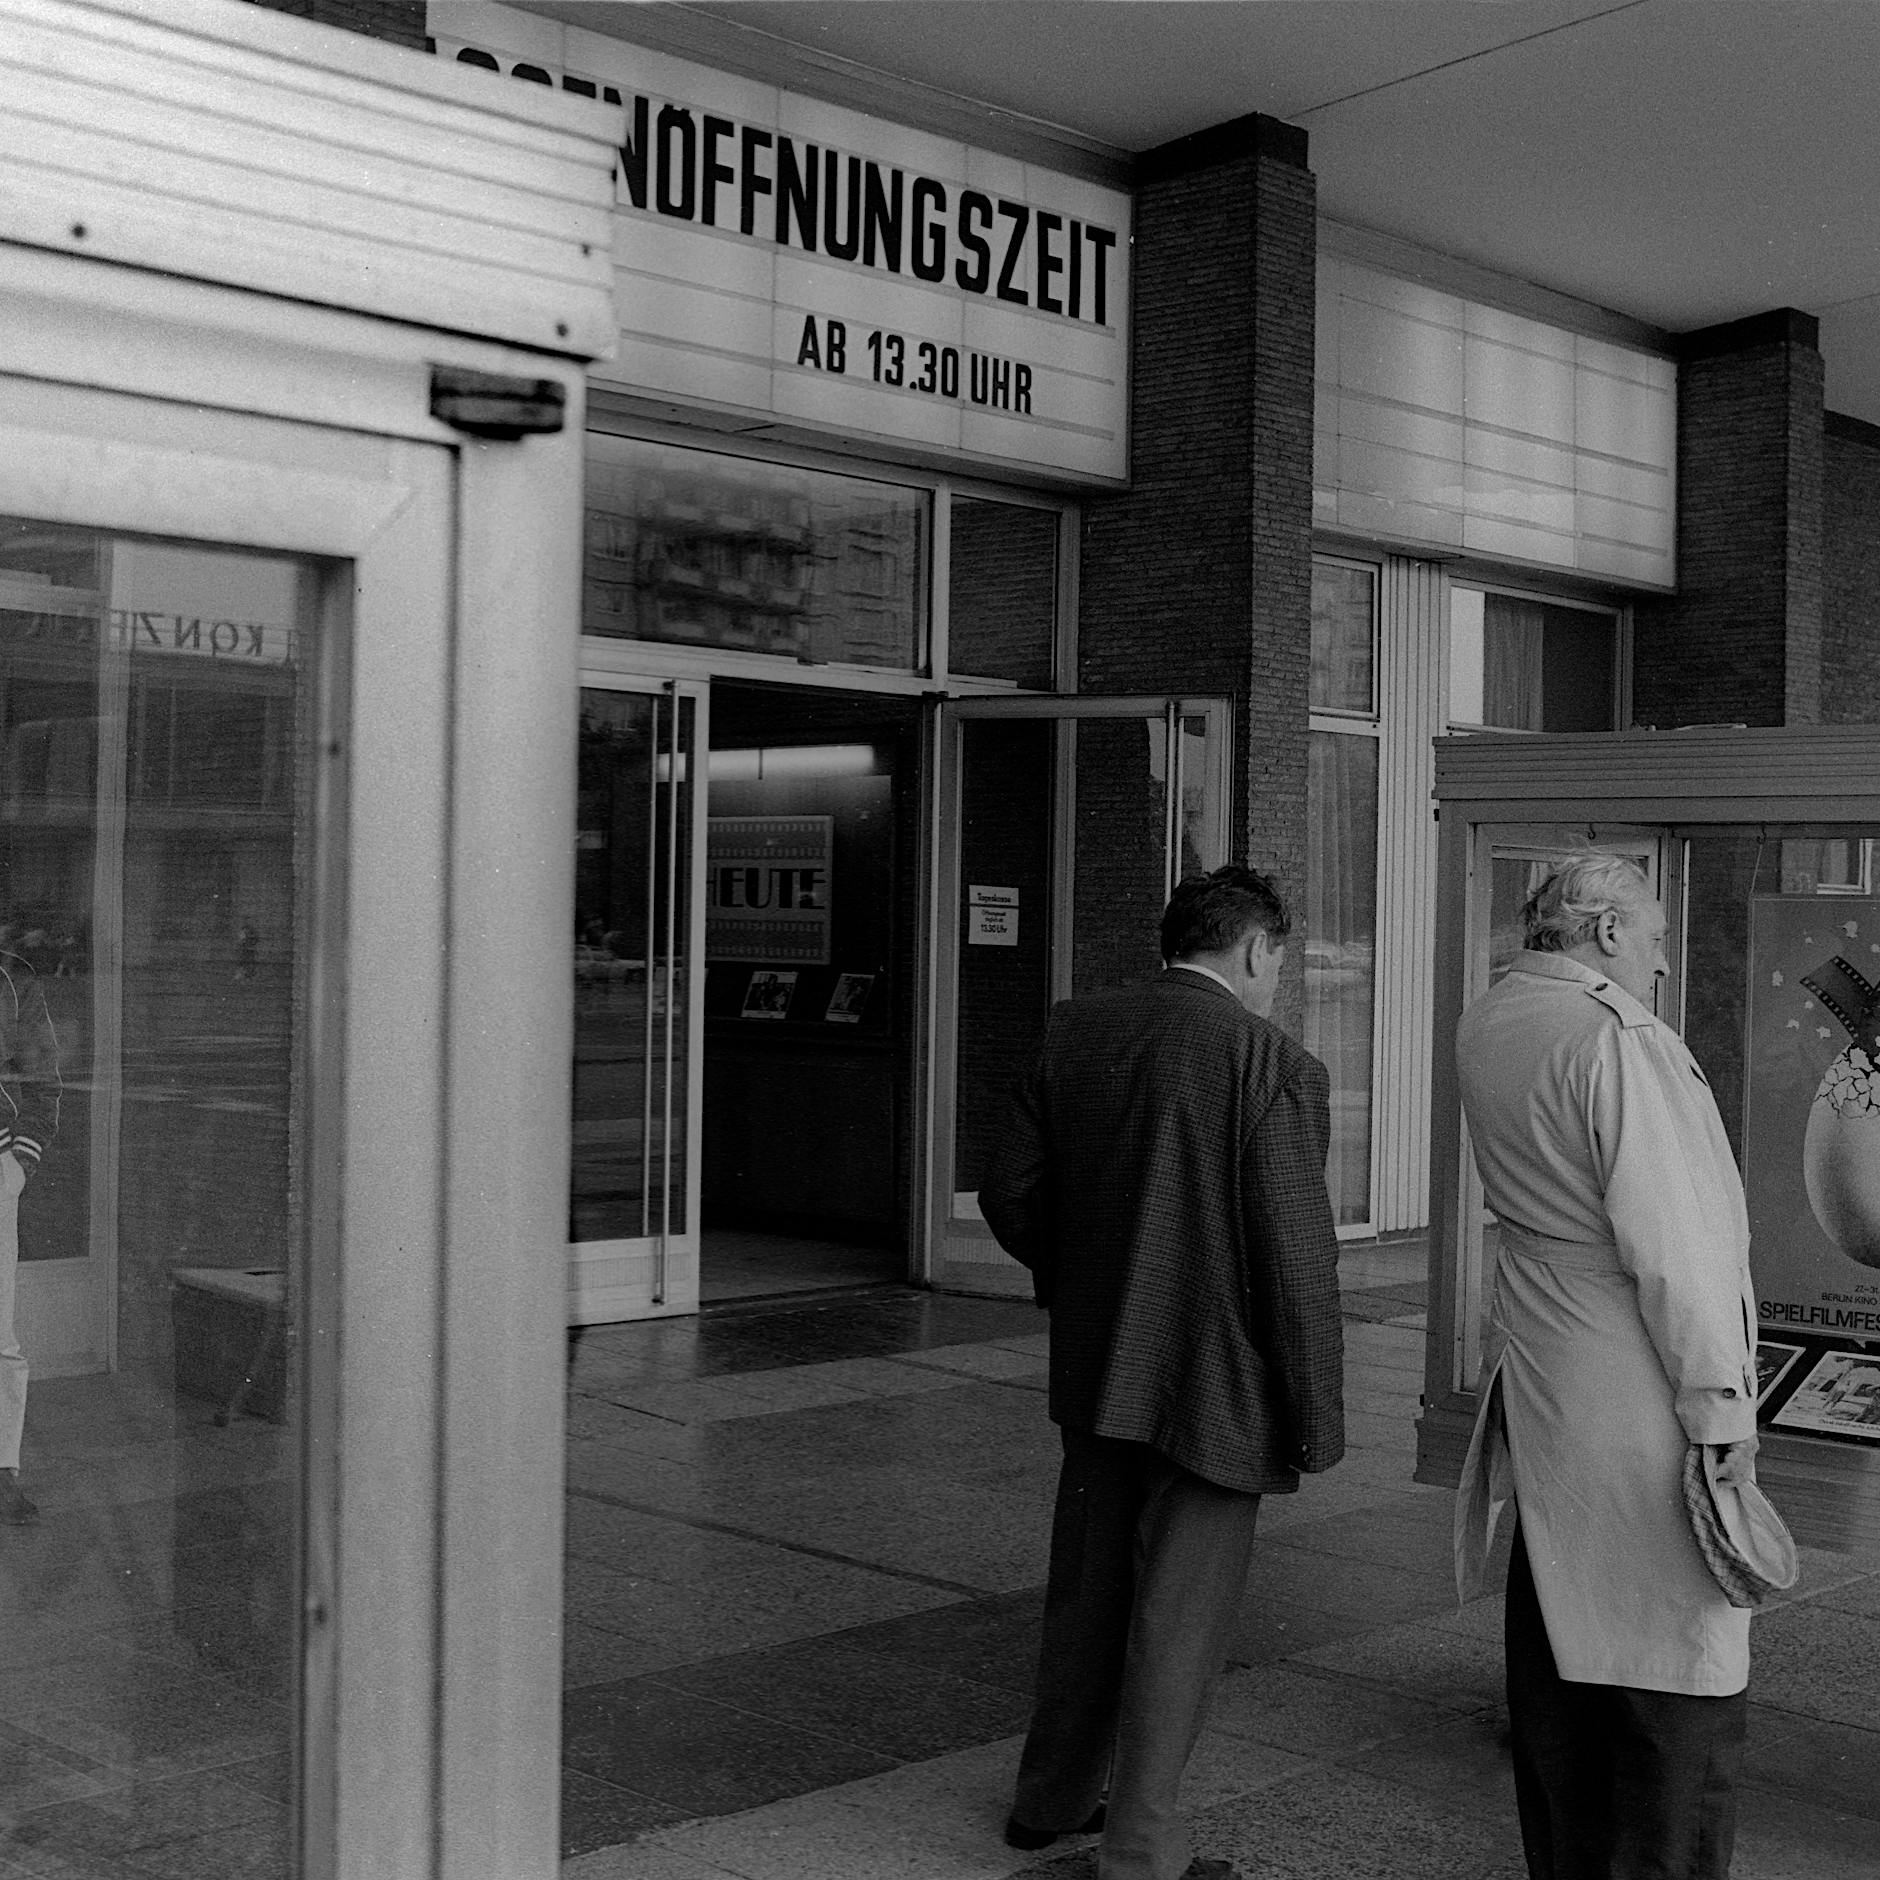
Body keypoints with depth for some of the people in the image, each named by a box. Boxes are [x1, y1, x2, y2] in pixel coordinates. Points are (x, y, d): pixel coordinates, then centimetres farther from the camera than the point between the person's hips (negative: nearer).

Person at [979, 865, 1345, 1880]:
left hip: (1095, 1370, 6)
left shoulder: (1073, 1035, 1)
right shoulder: (1273, 1065, -16)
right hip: (1219, 1379, -6)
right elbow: (1295, 1255, -16)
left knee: (1087, 1588, 21)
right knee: (1181, 1608, 6)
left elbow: (1010, 1193, 5)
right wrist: (1318, 1416, -8)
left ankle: (1052, 1794, 36)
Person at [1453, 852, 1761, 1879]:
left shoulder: (1485, 1026, 7)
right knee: (1678, 1652, 0)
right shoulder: (1620, 1042, -18)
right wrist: (1720, 1403, -14)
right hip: (1637, 1389, -9)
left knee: (1553, 1627, 16)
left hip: (1538, 1371, 9)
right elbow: (1672, 1242, -20)